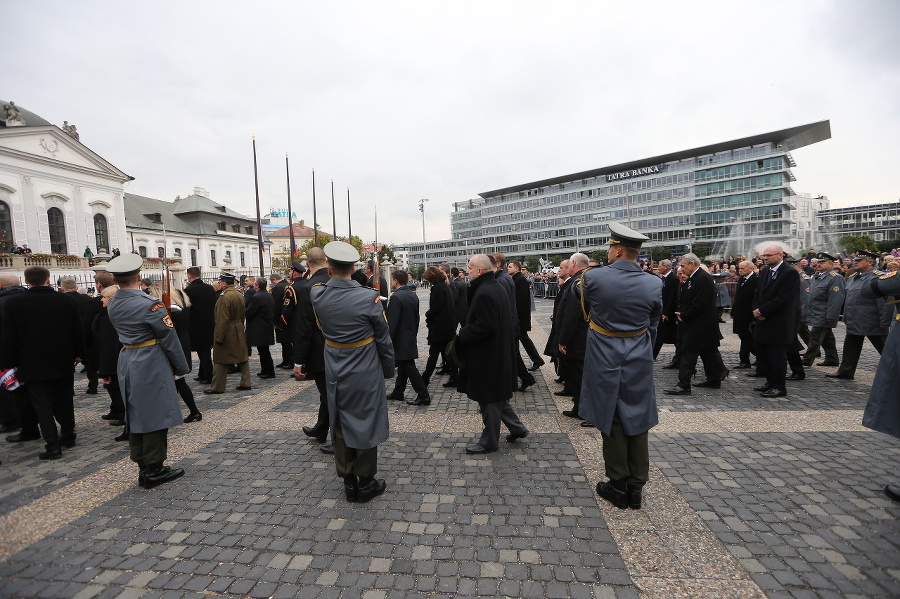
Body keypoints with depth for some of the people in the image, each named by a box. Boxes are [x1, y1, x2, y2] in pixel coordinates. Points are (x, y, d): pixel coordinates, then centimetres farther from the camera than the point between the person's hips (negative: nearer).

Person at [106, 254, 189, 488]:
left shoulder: (113, 304, 6)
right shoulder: (149, 303, -19)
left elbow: (125, 332, 13)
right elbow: (169, 337, -14)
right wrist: (182, 367, -3)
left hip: (127, 361, 8)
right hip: (151, 364, -8)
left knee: (135, 416, 15)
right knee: (156, 415, 2)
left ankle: (143, 467, 26)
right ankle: (154, 470, 11)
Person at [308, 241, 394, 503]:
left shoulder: (316, 294, -9)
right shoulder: (369, 297, -19)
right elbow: (383, 339, -9)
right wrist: (388, 369, 2)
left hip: (335, 375, 4)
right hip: (365, 374, -4)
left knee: (341, 425, 17)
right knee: (365, 424, 10)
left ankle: (348, 481, 30)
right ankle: (366, 483, 24)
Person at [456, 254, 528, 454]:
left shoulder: (484, 293, -24)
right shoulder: (498, 287, 9)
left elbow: (485, 327, -28)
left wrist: (462, 335, -15)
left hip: (487, 356, -10)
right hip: (499, 352, 10)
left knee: (489, 400, 5)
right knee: (496, 396, 23)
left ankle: (489, 441, 22)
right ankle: (517, 428, 33)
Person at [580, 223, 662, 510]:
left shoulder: (593, 277, -14)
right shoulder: (654, 284, -5)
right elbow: (653, 324, 5)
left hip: (604, 359, -2)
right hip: (639, 361, 3)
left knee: (612, 422, 9)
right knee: (636, 422, 12)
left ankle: (618, 486, 20)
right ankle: (636, 487, 23)